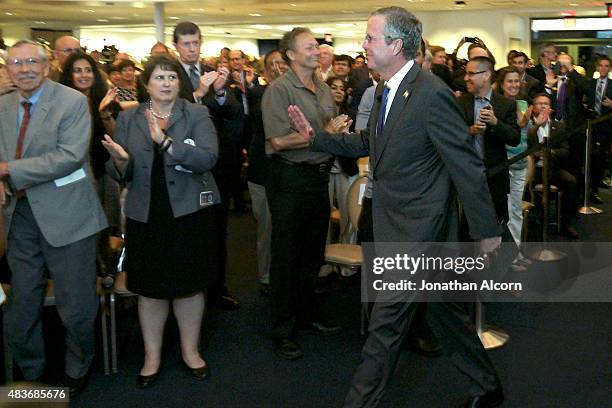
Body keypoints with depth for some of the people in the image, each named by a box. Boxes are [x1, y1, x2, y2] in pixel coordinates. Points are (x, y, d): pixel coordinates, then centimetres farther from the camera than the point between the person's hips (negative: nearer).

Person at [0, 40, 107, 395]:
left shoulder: (73, 101, -9)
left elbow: (71, 156, -20)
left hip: (65, 215, -5)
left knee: (75, 308, 6)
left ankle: (78, 371, 30)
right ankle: (30, 372, 35)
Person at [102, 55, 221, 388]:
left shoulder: (197, 114, -1)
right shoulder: (128, 119, 6)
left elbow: (207, 158, -16)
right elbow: (116, 172, 3)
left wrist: (166, 141, -25)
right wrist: (120, 161, -20)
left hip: (189, 212, -1)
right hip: (146, 215, 2)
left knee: (189, 284, 10)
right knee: (150, 287, 9)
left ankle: (190, 350, 29)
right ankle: (152, 355, 26)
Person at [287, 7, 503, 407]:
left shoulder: (432, 94, -20)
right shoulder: (387, 90, 8)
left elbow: (467, 166, -18)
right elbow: (368, 142, 21)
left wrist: (487, 230, -13)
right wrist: (316, 136, 11)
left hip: (418, 228, -9)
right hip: (397, 224, 9)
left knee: (386, 322, -2)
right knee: (443, 308, 20)